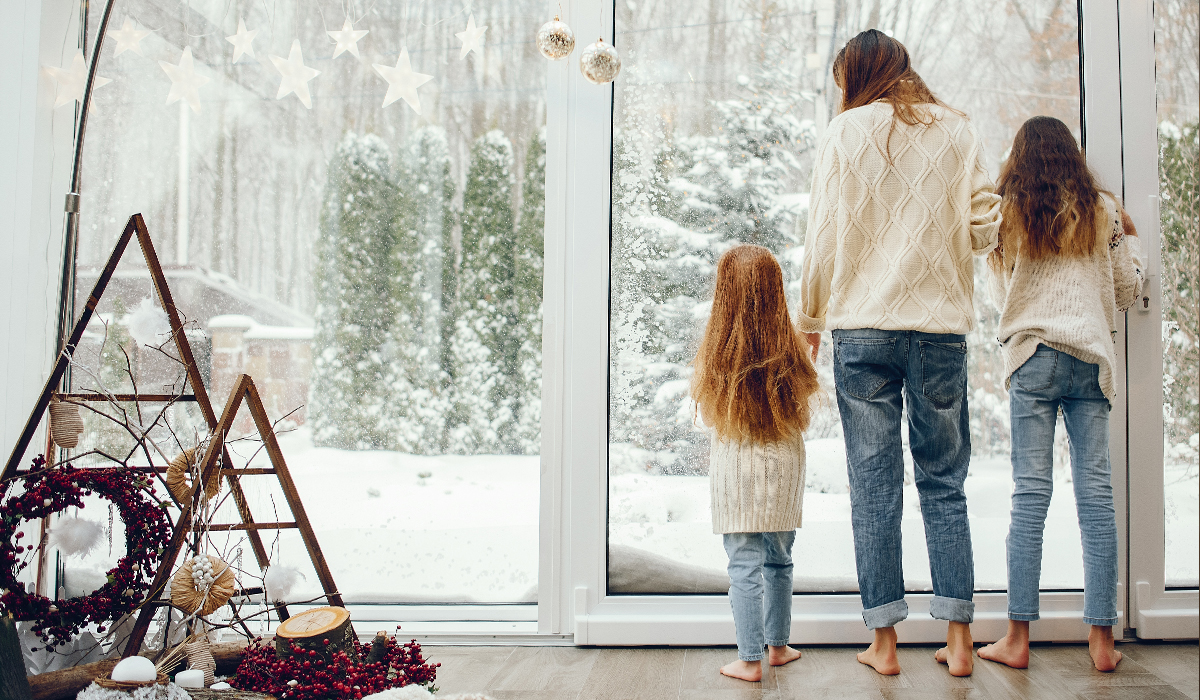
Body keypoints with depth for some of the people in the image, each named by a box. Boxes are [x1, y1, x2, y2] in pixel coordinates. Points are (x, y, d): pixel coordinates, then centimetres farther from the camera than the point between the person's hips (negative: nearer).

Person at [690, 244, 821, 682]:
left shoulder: (715, 354, -12)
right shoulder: (791, 349, -7)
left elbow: (707, 415, 1)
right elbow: (803, 414, 4)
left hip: (734, 464, -2)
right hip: (784, 465, 3)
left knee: (744, 565, 3)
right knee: (779, 559, 17)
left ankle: (750, 659, 8)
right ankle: (778, 646, 30)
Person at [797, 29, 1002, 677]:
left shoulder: (845, 132, 2)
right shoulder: (956, 131, 8)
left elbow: (823, 236, 0)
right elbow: (987, 228, 4)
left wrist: (810, 319, 11)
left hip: (864, 328, -2)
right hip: (942, 327, 2)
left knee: (873, 485, 4)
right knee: (944, 483, 10)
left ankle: (883, 641, 9)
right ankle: (958, 638, 12)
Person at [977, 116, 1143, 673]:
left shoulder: (1006, 214, 4)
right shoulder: (1103, 210, 8)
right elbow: (1128, 292, 15)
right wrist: (1130, 239, 29)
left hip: (1033, 357, -1)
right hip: (1092, 356, 2)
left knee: (1030, 495, -2)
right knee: (1096, 495, 3)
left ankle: (1018, 638, -1)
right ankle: (1102, 639, 7)